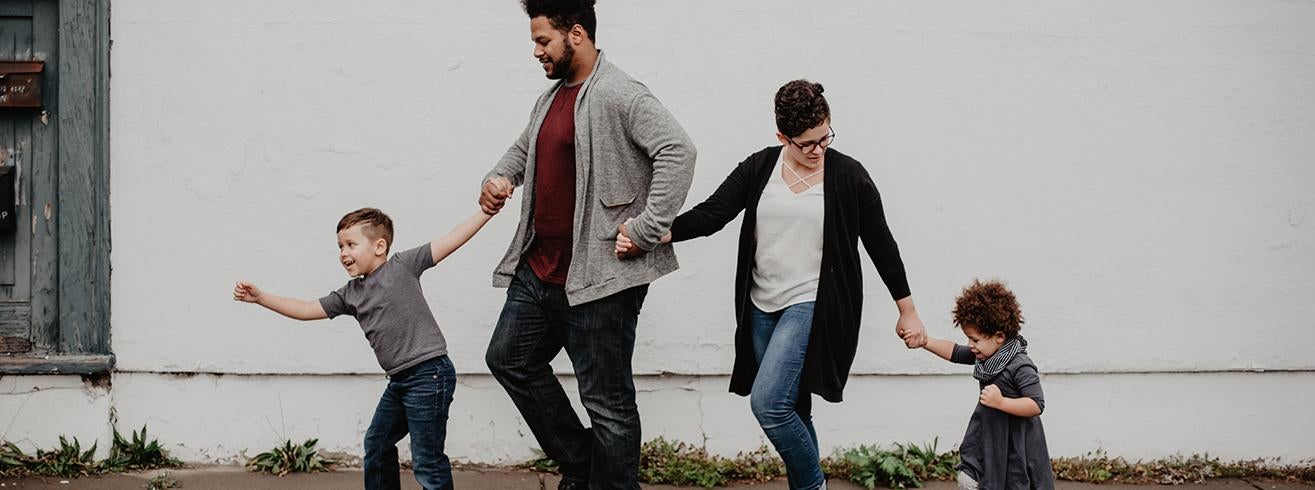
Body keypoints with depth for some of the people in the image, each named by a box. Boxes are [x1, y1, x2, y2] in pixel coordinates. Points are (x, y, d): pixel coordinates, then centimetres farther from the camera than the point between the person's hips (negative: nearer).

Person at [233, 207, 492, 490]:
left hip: (428, 373, -9)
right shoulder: (350, 294, 13)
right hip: (399, 380, 9)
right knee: (377, 444, 21)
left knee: (427, 459, -7)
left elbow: (451, 241, -7)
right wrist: (259, 297, 11)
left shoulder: (402, 265, -5)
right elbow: (306, 310, 16)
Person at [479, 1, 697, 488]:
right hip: (538, 269, 10)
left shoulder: (621, 96, -16)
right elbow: (524, 148, 31)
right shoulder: (551, 97, 14)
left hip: (597, 278, -10)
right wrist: (499, 177, 10)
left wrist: (646, 231, -24)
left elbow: (677, 151, -25)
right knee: (509, 358, 18)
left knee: (607, 401, -2)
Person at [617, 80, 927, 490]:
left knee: (768, 402, -17)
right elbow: (711, 214, -3)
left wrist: (908, 312, 6)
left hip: (812, 305, -5)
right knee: (791, 411, 10)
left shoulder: (848, 176, -4)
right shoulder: (759, 168, 3)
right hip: (763, 307, 5)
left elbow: (881, 245, 2)